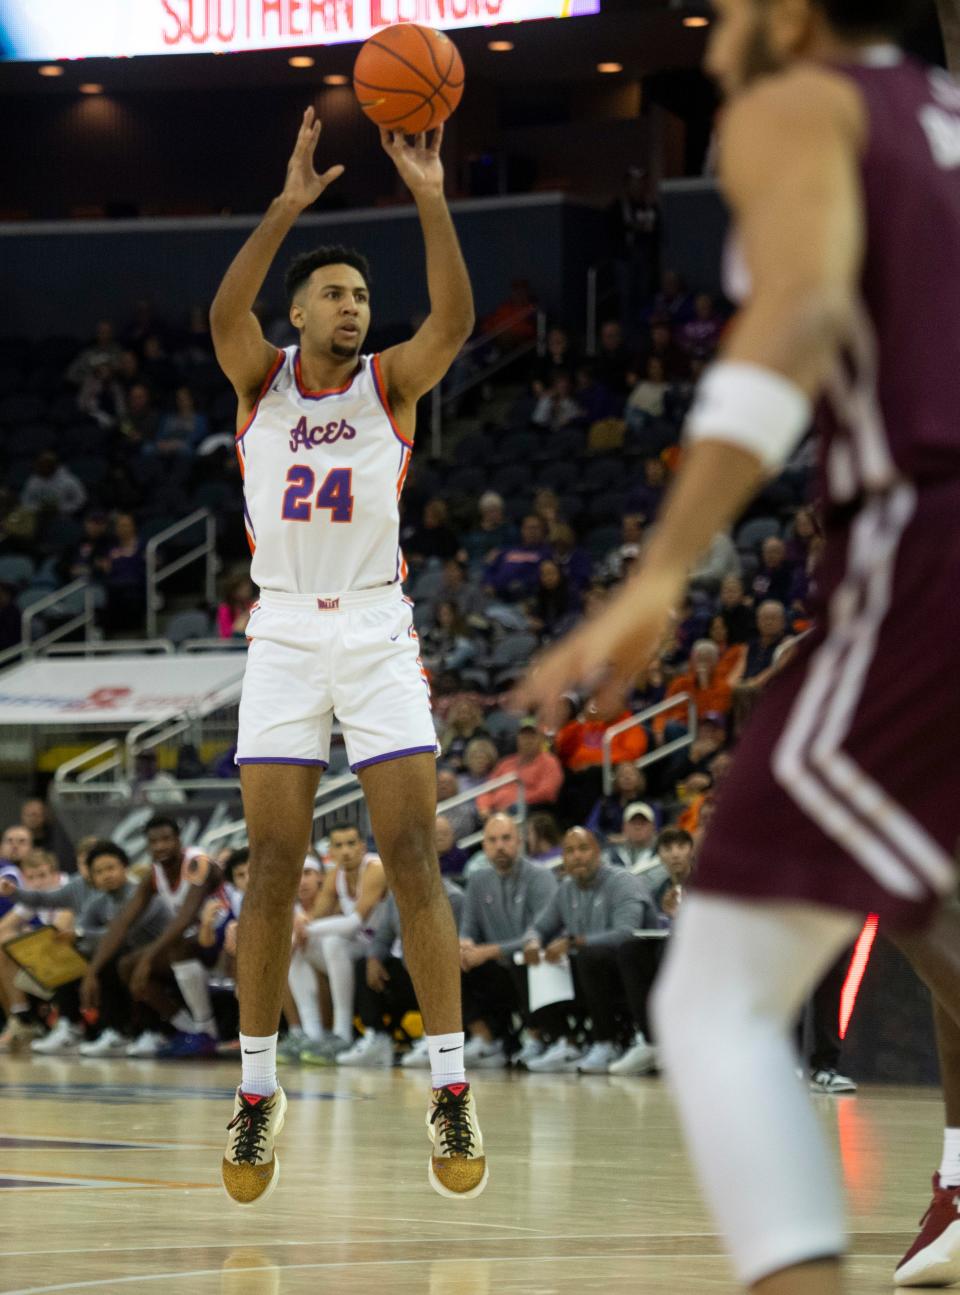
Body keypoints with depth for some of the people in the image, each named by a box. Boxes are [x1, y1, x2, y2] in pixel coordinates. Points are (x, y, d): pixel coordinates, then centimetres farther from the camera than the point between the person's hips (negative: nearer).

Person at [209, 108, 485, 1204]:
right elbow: (224, 311, -18)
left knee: (413, 858, -7)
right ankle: (258, 1092, 8)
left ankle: (450, 1091, -7)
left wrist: (430, 199, -27)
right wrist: (289, 206, -29)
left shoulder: (389, 382, 3)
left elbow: (454, 319, -17)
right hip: (283, 634, 0)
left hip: (377, 636, 0)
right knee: (273, 867, -1)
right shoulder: (262, 378, 4)